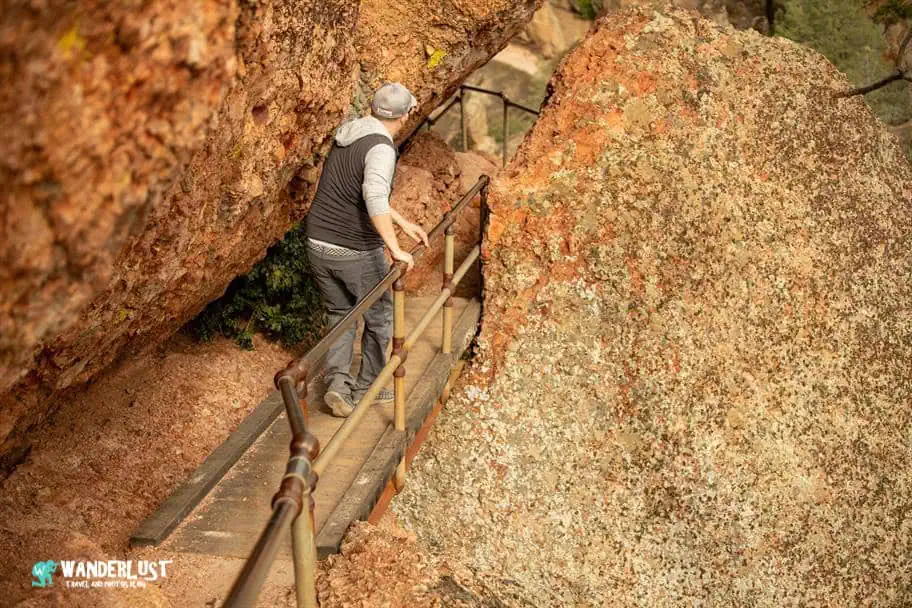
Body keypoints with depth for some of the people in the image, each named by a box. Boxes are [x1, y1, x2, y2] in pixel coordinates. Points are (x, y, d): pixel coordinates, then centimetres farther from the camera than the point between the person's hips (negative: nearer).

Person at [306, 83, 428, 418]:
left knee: (340, 315, 20)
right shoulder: (381, 147, -18)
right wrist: (395, 249, -31)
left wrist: (404, 222, 22)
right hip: (357, 252, -7)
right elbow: (375, 199, -35)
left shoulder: (345, 136, 9)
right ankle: (368, 387, 25)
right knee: (380, 316, 15)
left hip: (318, 245, 7)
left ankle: (337, 381, 5)